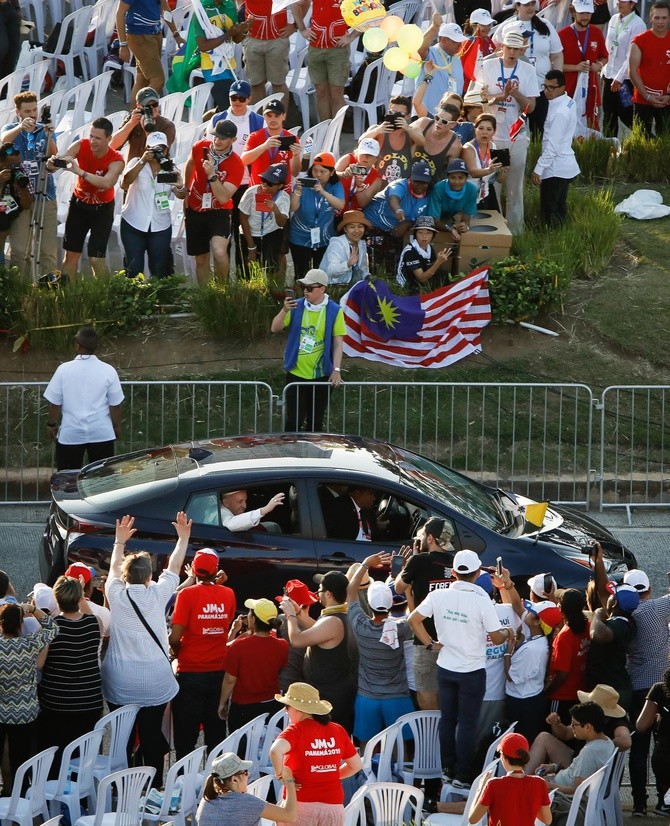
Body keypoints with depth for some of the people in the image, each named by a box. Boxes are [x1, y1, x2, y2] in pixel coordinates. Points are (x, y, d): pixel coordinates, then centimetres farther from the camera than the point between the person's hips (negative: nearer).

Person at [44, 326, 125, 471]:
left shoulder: (63, 370, -10)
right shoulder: (108, 371, -8)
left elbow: (54, 403, -3)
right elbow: (115, 405, -1)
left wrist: (51, 424, 13)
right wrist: (117, 426, 15)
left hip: (70, 435, -1)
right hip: (102, 434, 1)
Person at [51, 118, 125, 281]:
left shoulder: (116, 161, -27)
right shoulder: (81, 146, -16)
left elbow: (107, 183, -46)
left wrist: (79, 171, -56)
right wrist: (52, 165, -51)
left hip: (102, 208, -3)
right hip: (79, 203, 3)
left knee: (96, 258, -11)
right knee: (71, 254, 4)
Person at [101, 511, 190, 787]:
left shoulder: (117, 595, -4)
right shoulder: (157, 595, -7)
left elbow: (114, 569, 18)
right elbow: (173, 568, 10)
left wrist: (120, 541, 33)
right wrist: (183, 538, 24)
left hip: (120, 682, 1)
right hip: (155, 681, -1)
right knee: (152, 737, 3)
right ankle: (154, 786, 8)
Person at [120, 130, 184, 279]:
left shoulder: (170, 169, 6)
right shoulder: (137, 163, -2)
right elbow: (124, 184, -21)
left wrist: (180, 187, -31)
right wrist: (143, 161, -29)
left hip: (160, 227, 2)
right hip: (133, 225, -2)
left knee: (160, 272, 3)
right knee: (134, 271, -2)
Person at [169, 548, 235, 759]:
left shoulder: (187, 594, -11)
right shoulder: (228, 595, 0)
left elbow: (175, 637, -15)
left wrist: (177, 654, 6)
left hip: (190, 673, -3)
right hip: (219, 673, 4)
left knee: (185, 738, 4)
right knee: (216, 735, 11)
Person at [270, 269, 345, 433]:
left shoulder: (334, 311, -5)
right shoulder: (296, 306, 0)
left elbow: (338, 343, -5)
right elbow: (275, 328, -1)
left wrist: (336, 370, -13)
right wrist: (284, 310, -18)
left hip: (321, 375, -1)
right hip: (296, 374, 1)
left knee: (316, 420, 11)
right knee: (294, 419, 0)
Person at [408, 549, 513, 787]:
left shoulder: (438, 596, -7)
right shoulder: (482, 601, -19)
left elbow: (414, 619, -2)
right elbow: (496, 638, -13)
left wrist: (431, 644, 5)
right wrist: (507, 633, 9)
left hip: (445, 668, 4)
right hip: (472, 671, -4)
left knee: (447, 719, 16)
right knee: (467, 723, 4)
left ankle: (448, 769, 25)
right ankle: (462, 776, 8)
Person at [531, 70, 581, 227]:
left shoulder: (559, 112, -23)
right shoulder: (569, 102, 6)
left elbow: (552, 145, -23)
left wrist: (538, 169, -20)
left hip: (555, 170, -10)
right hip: (566, 166, 10)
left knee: (548, 212, -4)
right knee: (560, 209, 16)